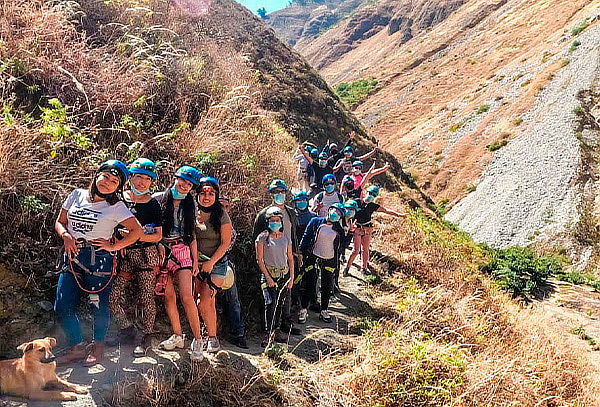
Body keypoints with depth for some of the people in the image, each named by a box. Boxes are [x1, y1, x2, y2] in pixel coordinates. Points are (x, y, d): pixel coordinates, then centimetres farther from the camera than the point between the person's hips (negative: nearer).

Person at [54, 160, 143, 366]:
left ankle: (98, 347, 23)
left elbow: (137, 230, -8)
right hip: (72, 257, 4)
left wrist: (113, 246, -9)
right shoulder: (77, 195, 10)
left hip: (99, 259, -4)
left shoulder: (116, 207, -2)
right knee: (62, 307, 2)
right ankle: (77, 347, 20)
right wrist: (65, 235, -6)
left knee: (98, 306, 1)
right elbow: (60, 222, 15)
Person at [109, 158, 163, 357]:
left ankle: (144, 337, 18)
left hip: (147, 254, -2)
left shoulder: (152, 203, 0)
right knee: (115, 296, -4)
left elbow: (158, 236, -2)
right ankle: (127, 329, 20)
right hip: (125, 254, 2)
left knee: (146, 298, 0)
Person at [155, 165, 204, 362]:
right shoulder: (158, 199, 3)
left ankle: (197, 340, -3)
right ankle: (177, 336, 14)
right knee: (168, 295, 0)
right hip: (160, 251, -1)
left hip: (182, 251, 1)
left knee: (186, 296, -10)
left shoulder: (189, 206, 12)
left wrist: (195, 261, 8)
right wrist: (158, 245, -12)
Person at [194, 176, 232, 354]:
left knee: (204, 302, -12)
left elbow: (225, 243, -6)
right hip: (197, 263, 3)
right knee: (208, 302, 4)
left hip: (216, 264, -3)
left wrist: (211, 262, -12)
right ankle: (212, 337, 18)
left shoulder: (221, 216, -5)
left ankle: (212, 338, 3)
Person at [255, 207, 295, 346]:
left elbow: (290, 258, 13)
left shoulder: (285, 238, 10)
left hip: (284, 275, 4)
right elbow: (260, 260, -4)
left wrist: (291, 277, 5)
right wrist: (268, 277, -10)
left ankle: (277, 330, 18)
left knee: (282, 303, 5)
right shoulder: (262, 237, -2)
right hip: (269, 274, -4)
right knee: (271, 303, -14)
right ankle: (269, 333, -7)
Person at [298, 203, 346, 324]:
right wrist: (301, 254, -5)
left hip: (330, 260, 3)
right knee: (310, 286, 0)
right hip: (314, 258, -2)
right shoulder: (315, 222, 0)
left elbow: (340, 246, 8)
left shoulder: (339, 229, 6)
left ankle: (324, 311, 22)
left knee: (327, 288, 8)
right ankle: (304, 310, 13)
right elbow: (306, 238, 0)